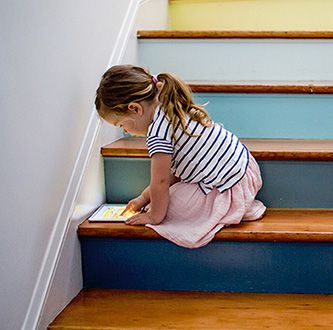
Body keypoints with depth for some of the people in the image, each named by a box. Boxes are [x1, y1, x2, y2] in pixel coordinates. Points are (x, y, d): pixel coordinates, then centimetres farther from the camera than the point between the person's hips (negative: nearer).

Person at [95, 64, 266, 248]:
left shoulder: (157, 132, -21)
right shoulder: (172, 111, 11)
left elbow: (161, 180, -17)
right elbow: (172, 171, 17)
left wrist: (155, 216, -2)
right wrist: (145, 197, 19)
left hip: (229, 191, -10)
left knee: (165, 204, -4)